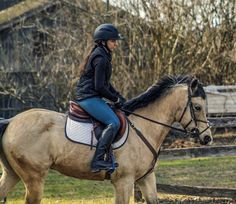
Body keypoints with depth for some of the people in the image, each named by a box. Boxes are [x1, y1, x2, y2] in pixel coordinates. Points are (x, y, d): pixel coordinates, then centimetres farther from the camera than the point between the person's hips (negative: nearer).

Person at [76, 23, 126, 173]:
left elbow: (106, 84, 24)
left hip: (93, 97, 11)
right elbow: (99, 86, -20)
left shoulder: (103, 56, 18)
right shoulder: (100, 58, -15)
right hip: (89, 97, -11)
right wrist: (116, 99, -9)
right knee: (114, 122, -21)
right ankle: (98, 160, -25)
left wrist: (121, 98, 15)